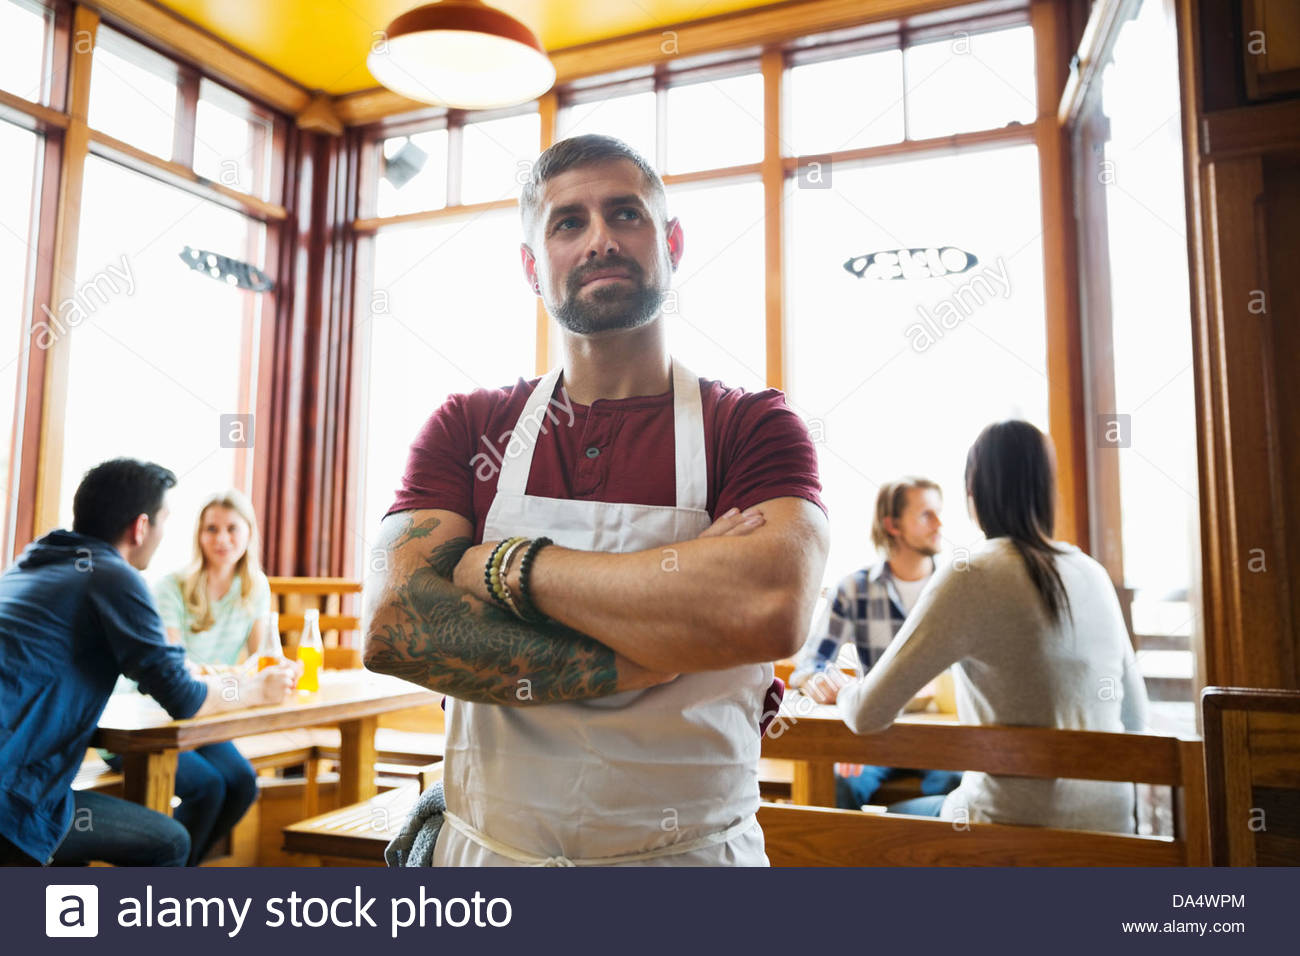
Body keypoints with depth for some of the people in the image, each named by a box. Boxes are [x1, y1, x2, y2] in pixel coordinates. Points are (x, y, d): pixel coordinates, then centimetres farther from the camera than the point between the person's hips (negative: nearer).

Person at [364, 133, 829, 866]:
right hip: (489, 847, 2)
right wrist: (656, 652, -21)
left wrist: (512, 568, -18)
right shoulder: (466, 429, -1)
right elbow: (394, 627, -14)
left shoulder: (751, 427, -7)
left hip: (691, 848, -1)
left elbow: (771, 608, -26)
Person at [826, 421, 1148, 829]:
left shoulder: (970, 575, -17)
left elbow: (867, 715, -16)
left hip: (1021, 826, -6)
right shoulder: (1092, 573, 2)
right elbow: (1135, 717, 12)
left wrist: (846, 689, 7)